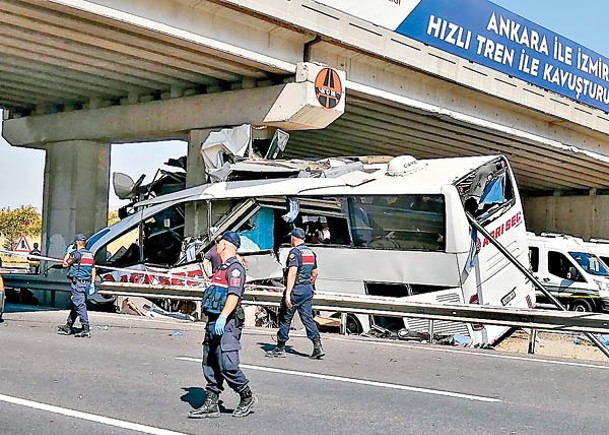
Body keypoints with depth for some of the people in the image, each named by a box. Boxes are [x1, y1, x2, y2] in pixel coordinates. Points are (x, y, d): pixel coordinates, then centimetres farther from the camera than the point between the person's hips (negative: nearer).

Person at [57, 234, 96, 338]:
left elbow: (64, 264, -7)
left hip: (77, 283, -8)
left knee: (80, 306, -10)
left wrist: (68, 252, 4)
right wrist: (92, 284, 17)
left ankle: (86, 329, -15)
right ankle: (68, 327, 26)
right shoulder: (90, 254, 11)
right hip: (86, 283, 8)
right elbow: (93, 270, 13)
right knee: (74, 305, 18)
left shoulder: (76, 254, -13)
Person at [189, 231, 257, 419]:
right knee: (210, 365, 9)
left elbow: (234, 295, -23)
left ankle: (247, 397, 9)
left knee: (227, 365, -9)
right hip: (214, 322, 10)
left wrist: (223, 317, -32)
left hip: (227, 324, -10)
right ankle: (211, 405, 13)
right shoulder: (222, 268, 20)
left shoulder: (235, 268, -11)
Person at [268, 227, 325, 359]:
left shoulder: (295, 252, -12)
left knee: (285, 318, 3)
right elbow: (315, 273, 21)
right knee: (307, 318, 6)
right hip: (308, 289, 8)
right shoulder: (311, 252, 13)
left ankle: (280, 349, 10)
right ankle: (318, 347, -6)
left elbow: (292, 272, -22)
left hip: (296, 289, -7)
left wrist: (288, 293, -25)